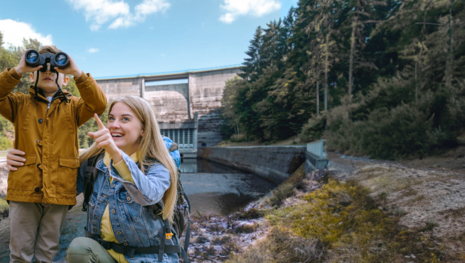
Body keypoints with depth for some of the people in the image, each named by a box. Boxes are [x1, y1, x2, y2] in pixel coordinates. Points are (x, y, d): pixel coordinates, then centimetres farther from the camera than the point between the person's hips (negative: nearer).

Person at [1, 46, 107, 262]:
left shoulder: (72, 107, 7)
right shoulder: (20, 104, 10)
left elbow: (99, 104, -9)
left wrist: (77, 73, -16)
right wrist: (18, 71, -12)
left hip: (59, 190, 0)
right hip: (24, 188, 1)